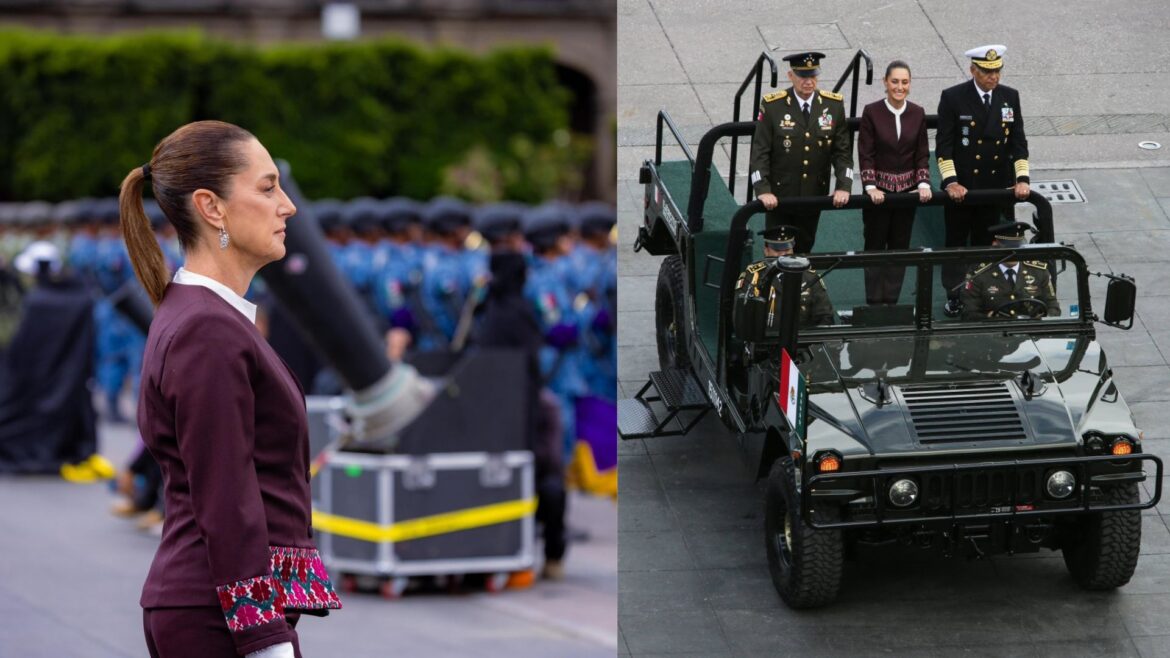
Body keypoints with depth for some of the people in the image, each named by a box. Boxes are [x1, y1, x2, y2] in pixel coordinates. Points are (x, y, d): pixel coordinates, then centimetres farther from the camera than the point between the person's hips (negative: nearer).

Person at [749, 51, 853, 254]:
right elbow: (760, 152, -11)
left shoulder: (834, 105, -3)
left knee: (804, 249, 14)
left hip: (814, 195, 2)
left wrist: (843, 186, -12)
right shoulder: (772, 106, -11)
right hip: (779, 195, -2)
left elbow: (843, 151, 1)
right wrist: (763, 190, -21)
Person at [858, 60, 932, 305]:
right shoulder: (872, 112, -8)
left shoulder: (917, 114, 1)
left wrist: (924, 184, -8)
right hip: (878, 190, -3)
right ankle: (874, 303, 11)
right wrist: (871, 186, -17)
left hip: (907, 190, 3)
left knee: (900, 246, 7)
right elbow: (865, 154, -9)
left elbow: (923, 154, 4)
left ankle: (891, 301, 15)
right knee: (875, 246, 5)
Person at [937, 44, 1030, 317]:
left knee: (986, 244, 10)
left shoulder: (1010, 97, 3)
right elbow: (944, 145, -9)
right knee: (956, 243, 7)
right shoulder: (953, 98, -8)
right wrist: (951, 181, -18)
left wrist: (1022, 179, -8)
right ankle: (954, 298, 15)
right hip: (961, 188, -3)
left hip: (997, 188, 3)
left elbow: (1018, 142, 4)